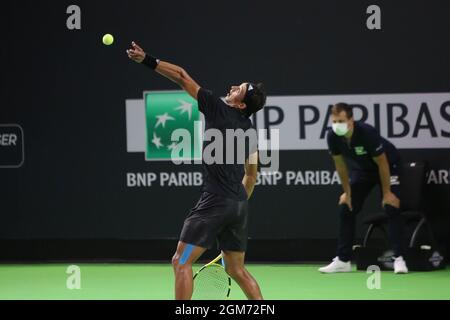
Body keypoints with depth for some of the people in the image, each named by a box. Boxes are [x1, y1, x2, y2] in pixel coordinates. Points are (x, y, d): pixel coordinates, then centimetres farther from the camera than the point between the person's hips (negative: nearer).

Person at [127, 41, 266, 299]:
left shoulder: (218, 109, -6)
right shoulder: (248, 130, 14)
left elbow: (182, 77, -4)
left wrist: (148, 60, 1)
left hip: (215, 203, -8)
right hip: (239, 205, 8)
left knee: (181, 262, -4)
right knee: (237, 270, 17)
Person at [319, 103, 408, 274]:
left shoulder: (367, 133, -37)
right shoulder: (333, 137, -23)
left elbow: (382, 163, -26)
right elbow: (340, 164, -6)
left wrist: (386, 193, -20)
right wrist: (347, 192, 0)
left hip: (387, 165, -5)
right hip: (361, 169, 5)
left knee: (392, 208, -19)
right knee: (345, 208, -1)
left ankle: (398, 258, -16)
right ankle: (343, 261, 4)